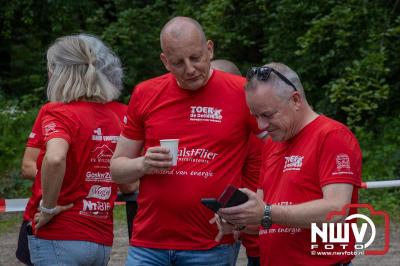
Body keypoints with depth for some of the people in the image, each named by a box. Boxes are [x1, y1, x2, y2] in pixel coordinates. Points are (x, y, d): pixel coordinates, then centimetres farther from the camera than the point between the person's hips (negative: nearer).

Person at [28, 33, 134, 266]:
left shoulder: (59, 113, -11)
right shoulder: (119, 114, 6)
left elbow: (55, 158, -30)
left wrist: (47, 208, -17)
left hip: (59, 238, -6)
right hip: (102, 241, 6)